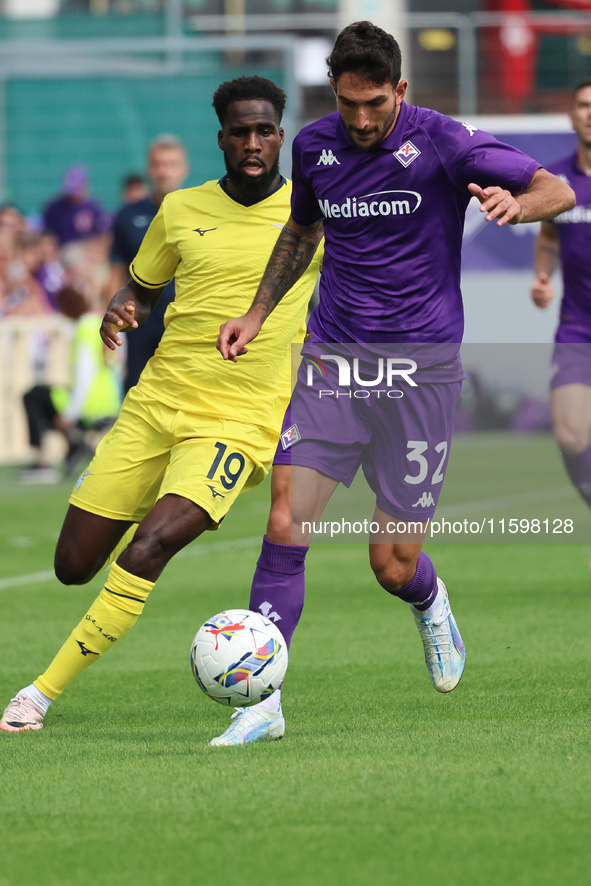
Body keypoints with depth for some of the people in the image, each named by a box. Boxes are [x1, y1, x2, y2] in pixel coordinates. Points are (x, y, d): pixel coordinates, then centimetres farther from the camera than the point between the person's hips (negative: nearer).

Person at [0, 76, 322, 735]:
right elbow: (141, 289, 20)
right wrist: (118, 313, -3)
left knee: (146, 549, -25)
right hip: (156, 404, 4)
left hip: (240, 424, -4)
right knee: (73, 566, 2)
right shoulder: (181, 210, 6)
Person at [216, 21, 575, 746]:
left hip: (420, 369, -3)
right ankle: (262, 704, -7)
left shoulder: (441, 142, -9)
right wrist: (256, 314, 18)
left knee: (393, 565, 0)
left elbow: (558, 191, -7)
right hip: (333, 361, 3)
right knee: (285, 530, -12)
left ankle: (429, 605, 38)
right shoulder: (313, 146, 5)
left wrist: (515, 204, -30)